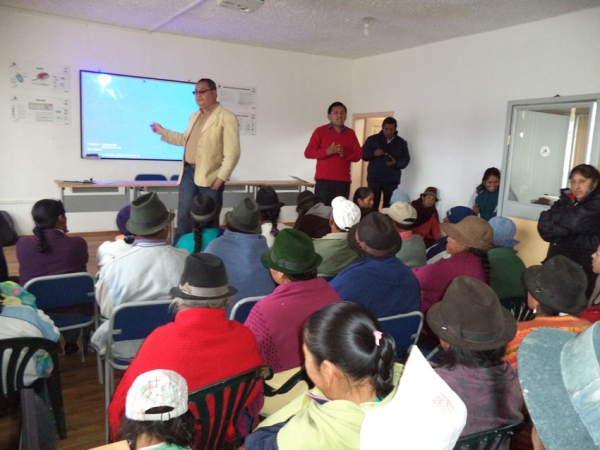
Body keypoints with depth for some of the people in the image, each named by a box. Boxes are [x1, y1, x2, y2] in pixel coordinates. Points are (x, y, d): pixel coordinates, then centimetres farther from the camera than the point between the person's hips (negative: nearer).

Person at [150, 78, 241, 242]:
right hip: (189, 172, 7)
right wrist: (162, 131, 23)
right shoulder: (194, 116, 18)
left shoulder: (227, 118, -7)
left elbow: (232, 153, -13)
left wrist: (221, 177, -17)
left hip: (210, 176, -7)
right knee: (183, 216, 10)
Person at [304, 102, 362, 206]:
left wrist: (345, 153, -11)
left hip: (344, 181, 2)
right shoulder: (320, 131, 4)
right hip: (324, 180, -2)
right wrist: (326, 151, -18)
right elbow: (308, 153, -2)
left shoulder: (351, 133, 12)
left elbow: (358, 155, 9)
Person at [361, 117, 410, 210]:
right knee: (372, 205, -4)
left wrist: (396, 163, -15)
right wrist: (373, 153, -18)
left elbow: (406, 159, 6)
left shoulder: (401, 143, 10)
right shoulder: (372, 139, 5)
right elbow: (363, 155, 3)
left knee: (388, 207, 2)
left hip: (392, 180, 1)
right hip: (374, 178, -1)